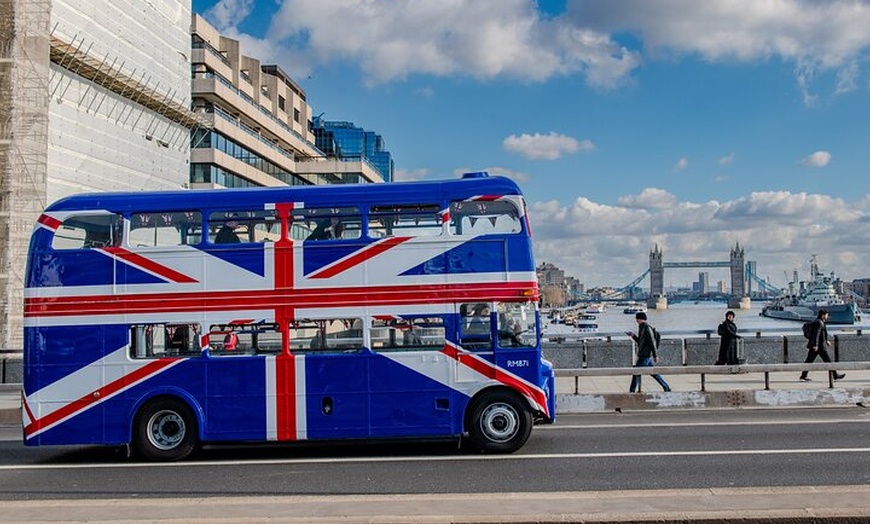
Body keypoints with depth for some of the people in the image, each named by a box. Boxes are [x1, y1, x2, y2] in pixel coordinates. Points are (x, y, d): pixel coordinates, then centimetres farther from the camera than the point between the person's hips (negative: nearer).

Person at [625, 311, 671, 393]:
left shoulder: (647, 328, -14)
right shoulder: (641, 328, 15)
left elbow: (652, 342, -17)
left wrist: (655, 355, -19)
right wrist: (633, 335, 9)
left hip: (645, 355, -10)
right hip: (644, 355, 10)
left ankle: (632, 391, -4)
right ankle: (666, 387, 19)